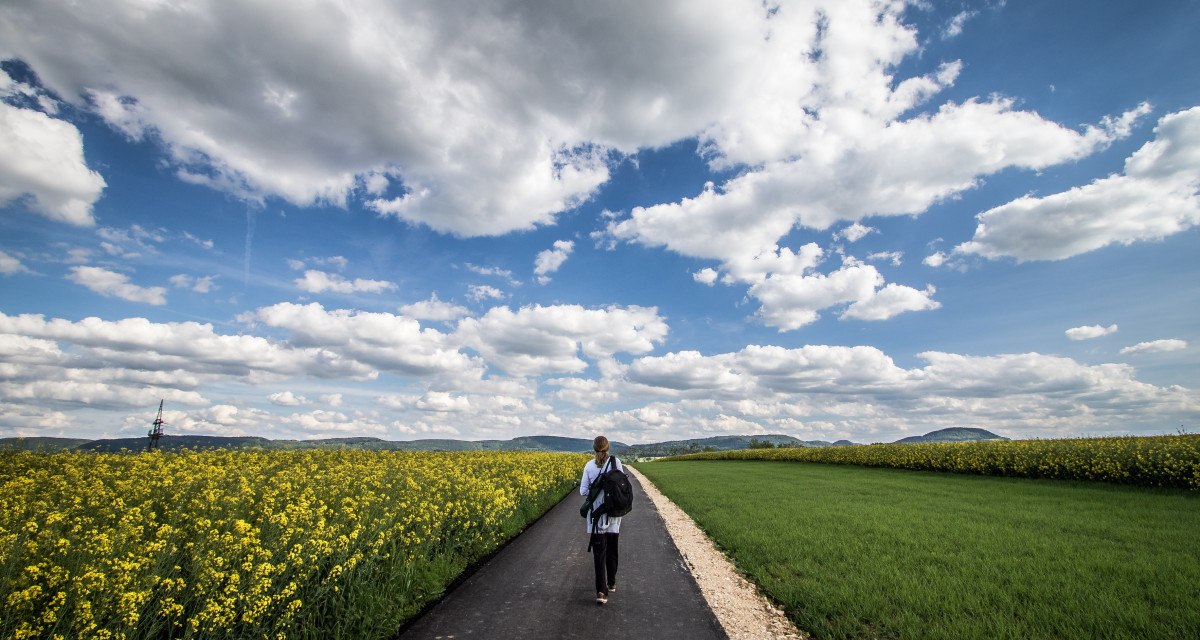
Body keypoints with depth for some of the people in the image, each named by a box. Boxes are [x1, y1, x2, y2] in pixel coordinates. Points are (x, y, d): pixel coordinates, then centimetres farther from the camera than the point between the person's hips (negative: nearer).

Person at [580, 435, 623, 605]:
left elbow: (583, 491, -4)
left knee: (599, 553, 2)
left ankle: (601, 591, -6)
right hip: (613, 514, 2)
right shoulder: (616, 462, -6)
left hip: (596, 516, -1)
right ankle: (611, 583, 35)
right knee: (612, 549, 19)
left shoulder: (589, 465, -6)